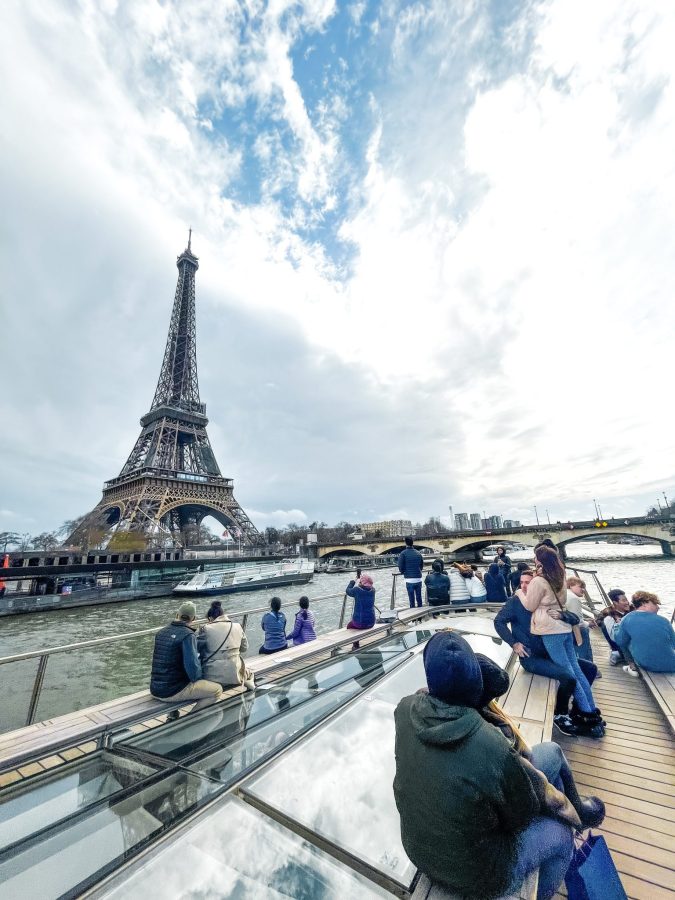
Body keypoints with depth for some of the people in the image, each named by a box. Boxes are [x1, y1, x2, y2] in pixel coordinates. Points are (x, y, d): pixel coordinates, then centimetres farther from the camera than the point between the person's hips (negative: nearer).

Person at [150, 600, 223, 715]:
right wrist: (197, 678, -1)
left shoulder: (160, 632, 5)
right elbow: (192, 666, -21)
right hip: (171, 692, -7)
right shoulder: (188, 635, -18)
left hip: (154, 690, 8)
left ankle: (172, 715, 27)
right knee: (217, 690, -2)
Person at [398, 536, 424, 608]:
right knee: (419, 597, 15)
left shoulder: (403, 554, -9)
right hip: (419, 579, 4)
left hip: (409, 580, -4)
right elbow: (422, 565, 11)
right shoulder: (418, 553, 4)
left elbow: (400, 567, -8)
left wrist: (403, 572, 13)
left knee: (411, 599, 6)